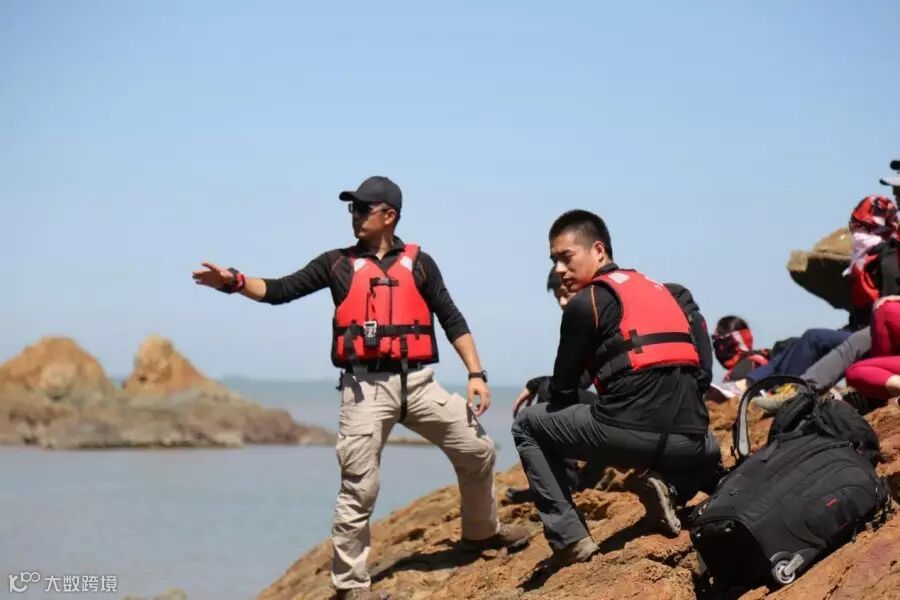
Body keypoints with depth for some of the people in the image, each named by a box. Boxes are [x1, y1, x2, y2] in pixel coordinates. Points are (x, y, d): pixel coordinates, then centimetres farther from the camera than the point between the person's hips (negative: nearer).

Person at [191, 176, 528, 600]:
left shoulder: (419, 263, 9)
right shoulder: (338, 264, 7)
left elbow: (452, 319, 9)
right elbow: (280, 291, 0)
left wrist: (476, 374, 0)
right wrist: (234, 281, -17)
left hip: (417, 383, 2)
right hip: (366, 388, -2)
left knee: (478, 450, 5)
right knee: (358, 489, -3)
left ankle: (482, 532, 30)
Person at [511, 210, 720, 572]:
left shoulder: (585, 302, 4)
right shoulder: (656, 289, 25)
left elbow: (563, 390, 9)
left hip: (631, 433, -6)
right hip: (688, 440, 6)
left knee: (528, 424, 17)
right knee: (708, 451, 44)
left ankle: (570, 539, 8)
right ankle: (671, 486, 9)